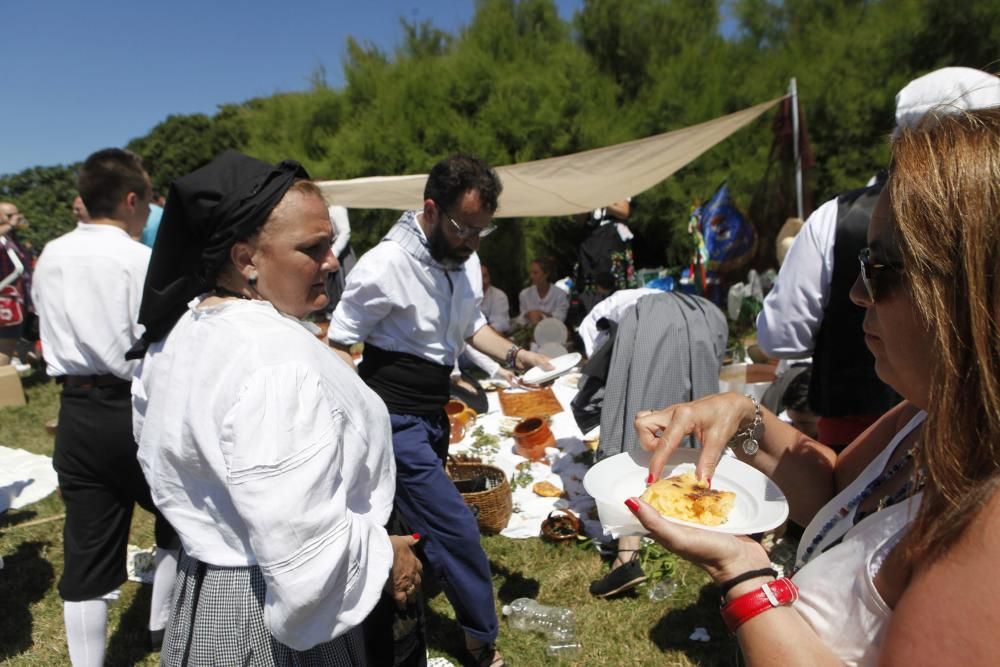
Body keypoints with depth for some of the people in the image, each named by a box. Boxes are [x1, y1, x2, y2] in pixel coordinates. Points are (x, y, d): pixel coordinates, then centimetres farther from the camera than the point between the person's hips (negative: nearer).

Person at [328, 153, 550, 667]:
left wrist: (515, 355, 2)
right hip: (396, 419, -7)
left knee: (421, 523, 16)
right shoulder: (385, 266, -19)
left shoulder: (464, 260, 4)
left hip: (434, 414, 8)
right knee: (456, 530, -7)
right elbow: (337, 346, -12)